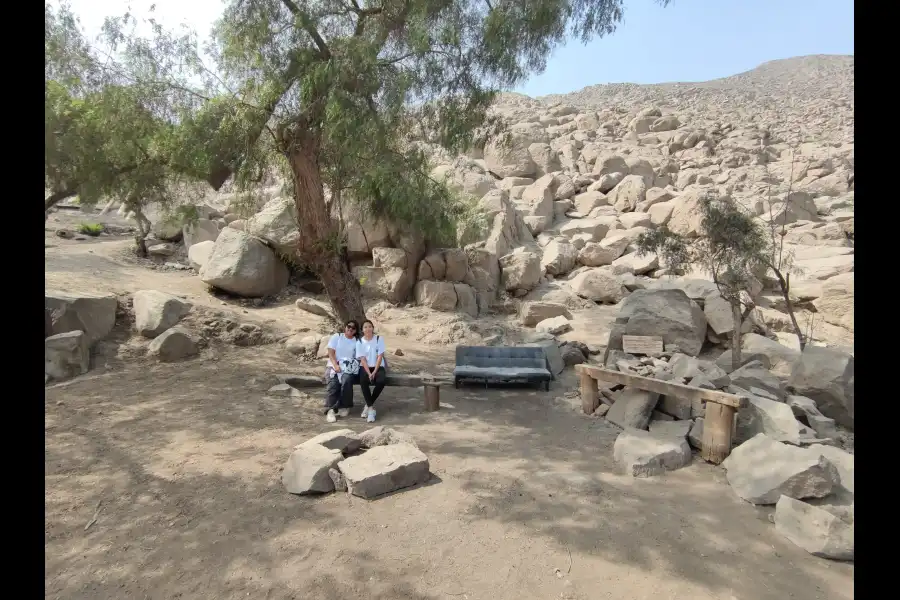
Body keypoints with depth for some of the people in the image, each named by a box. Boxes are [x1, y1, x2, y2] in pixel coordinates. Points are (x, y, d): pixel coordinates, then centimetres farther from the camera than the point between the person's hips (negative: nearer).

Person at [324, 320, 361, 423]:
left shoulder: (357, 341, 11)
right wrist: (336, 365, -16)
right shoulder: (336, 337, 8)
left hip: (348, 368, 0)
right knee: (333, 383, -30)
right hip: (333, 366, 0)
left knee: (347, 380, -33)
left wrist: (354, 366, -17)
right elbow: (331, 353, -2)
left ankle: (344, 406, -18)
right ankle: (330, 410, -32)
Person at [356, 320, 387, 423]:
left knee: (381, 381, -31)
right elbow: (362, 359, -7)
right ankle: (371, 408, -22)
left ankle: (368, 405, -11)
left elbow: (380, 356, -9)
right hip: (365, 367, 0)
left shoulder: (379, 339, -4)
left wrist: (374, 372, -18)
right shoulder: (359, 342, -2)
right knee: (363, 381, -33)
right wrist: (369, 373, -20)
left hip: (378, 367, 0)